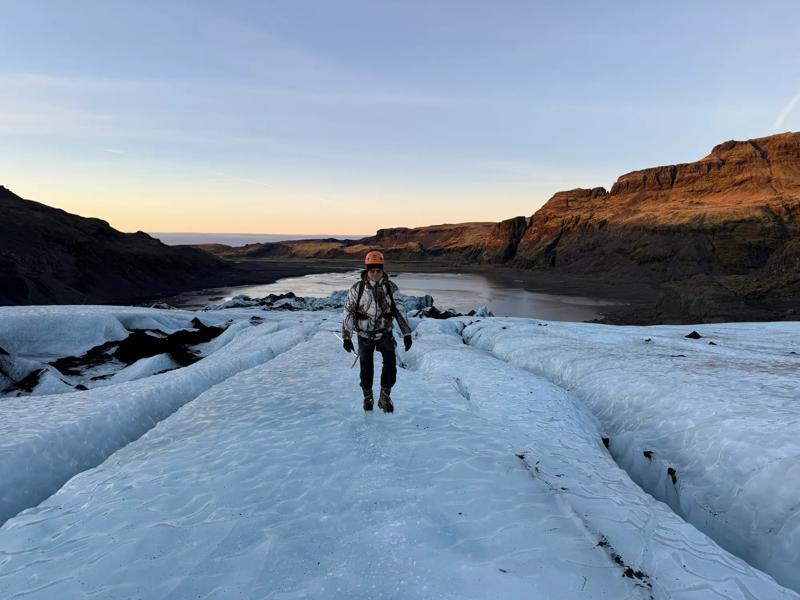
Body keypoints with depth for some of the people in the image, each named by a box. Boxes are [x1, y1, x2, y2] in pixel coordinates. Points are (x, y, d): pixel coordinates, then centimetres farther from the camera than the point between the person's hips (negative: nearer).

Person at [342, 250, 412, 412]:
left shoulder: (391, 287, -8)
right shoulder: (357, 288, -12)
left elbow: (400, 310, -1)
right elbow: (348, 312, -6)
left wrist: (407, 333, -2)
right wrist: (346, 337, -7)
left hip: (385, 333, 0)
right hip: (364, 335, 0)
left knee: (390, 361, -18)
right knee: (366, 367, 9)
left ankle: (385, 397, -3)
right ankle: (367, 397, 32)